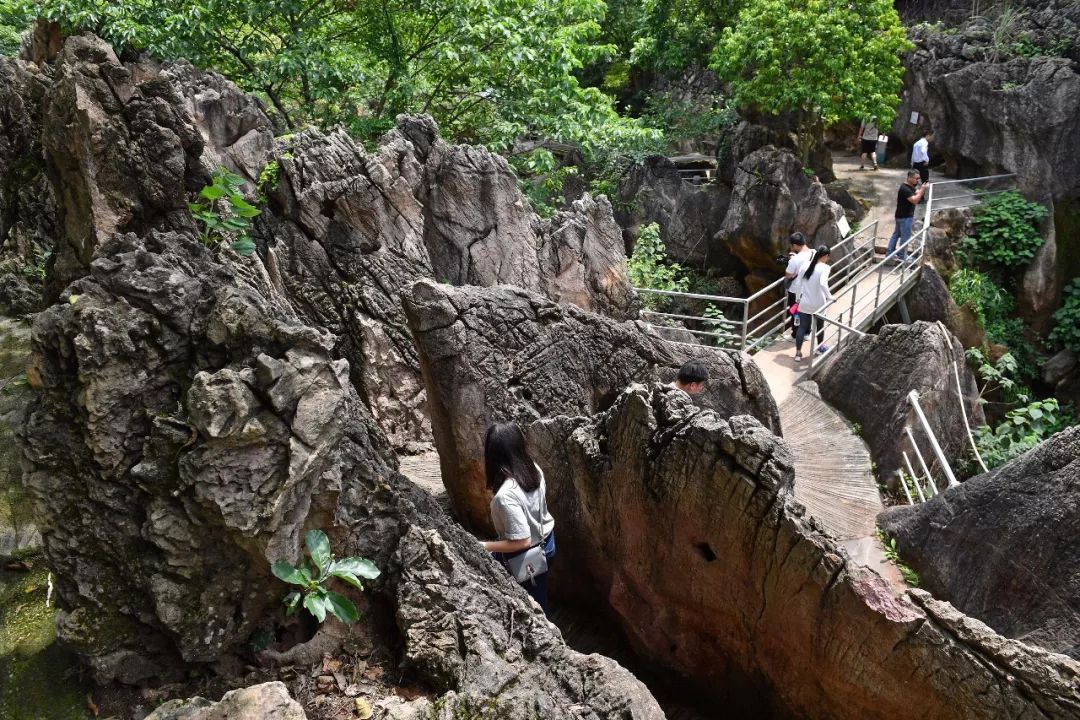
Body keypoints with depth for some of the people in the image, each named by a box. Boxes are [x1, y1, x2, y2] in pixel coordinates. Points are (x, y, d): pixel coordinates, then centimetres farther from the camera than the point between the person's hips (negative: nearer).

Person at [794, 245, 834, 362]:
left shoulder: (806, 265, 0)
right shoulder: (824, 268, -16)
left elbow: (799, 283, 4)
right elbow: (822, 283, -33)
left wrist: (799, 298, 14)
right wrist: (829, 297, -23)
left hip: (804, 303, 4)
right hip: (818, 304, -4)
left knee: (802, 327, 10)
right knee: (820, 325, 21)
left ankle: (798, 353, 9)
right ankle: (821, 346, 42)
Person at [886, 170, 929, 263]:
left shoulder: (910, 187, 10)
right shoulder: (905, 189, -23)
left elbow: (916, 194, 13)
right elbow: (914, 200, -26)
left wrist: (922, 189, -2)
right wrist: (923, 189, -23)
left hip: (902, 216, 11)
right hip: (905, 217, -11)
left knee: (896, 234, 14)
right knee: (905, 236, -1)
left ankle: (889, 254, 21)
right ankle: (901, 256, 10)